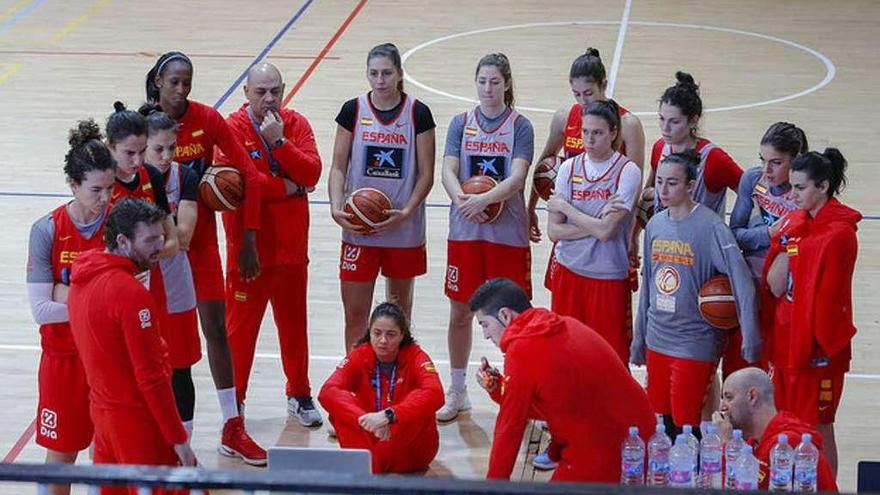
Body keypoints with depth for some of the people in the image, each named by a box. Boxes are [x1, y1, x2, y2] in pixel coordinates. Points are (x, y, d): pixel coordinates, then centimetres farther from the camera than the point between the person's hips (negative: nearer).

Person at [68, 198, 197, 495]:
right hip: (137, 418, -9)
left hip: (103, 410, 9)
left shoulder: (83, 277, 4)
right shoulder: (131, 294, -22)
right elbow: (151, 377, -22)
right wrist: (179, 439, -15)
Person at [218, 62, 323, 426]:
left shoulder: (296, 125, 3)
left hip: (292, 245, 4)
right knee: (240, 325, 2)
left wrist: (279, 141, -19)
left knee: (294, 321, 15)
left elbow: (311, 173, -9)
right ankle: (233, 400, 14)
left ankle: (299, 394, 28)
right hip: (248, 246, -4)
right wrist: (285, 187, -13)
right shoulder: (233, 128, -10)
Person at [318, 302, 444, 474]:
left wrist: (388, 415, -45)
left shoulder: (415, 357, -10)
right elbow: (328, 392, -24)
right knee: (339, 407, -22)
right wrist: (365, 419, -42)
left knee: (420, 404, -29)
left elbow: (435, 394, -31)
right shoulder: (359, 356, -6)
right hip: (369, 438, 2)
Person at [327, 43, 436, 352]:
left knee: (399, 307, 14)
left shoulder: (418, 114, -3)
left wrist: (406, 213, -15)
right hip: (358, 228, 0)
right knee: (355, 312, -2)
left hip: (404, 229, 0)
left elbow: (426, 174, -2)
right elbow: (338, 167, 2)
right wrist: (336, 208, -13)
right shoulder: (353, 110, -1)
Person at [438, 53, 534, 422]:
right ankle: (457, 392, 23)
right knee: (460, 311, 9)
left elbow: (517, 177, -14)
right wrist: (462, 200, -26)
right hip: (464, 230, 3)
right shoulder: (461, 123, 5)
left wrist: (484, 199, -29)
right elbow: (448, 171, -5)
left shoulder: (520, 126, -3)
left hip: (508, 232, -2)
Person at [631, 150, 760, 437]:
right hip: (656, 340, 6)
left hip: (694, 342, -6)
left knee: (684, 427, -5)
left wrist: (750, 336, -29)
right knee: (658, 422, 12)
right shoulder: (655, 225, 6)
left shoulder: (710, 226, -13)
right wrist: (639, 337, 18)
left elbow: (740, 278, -21)